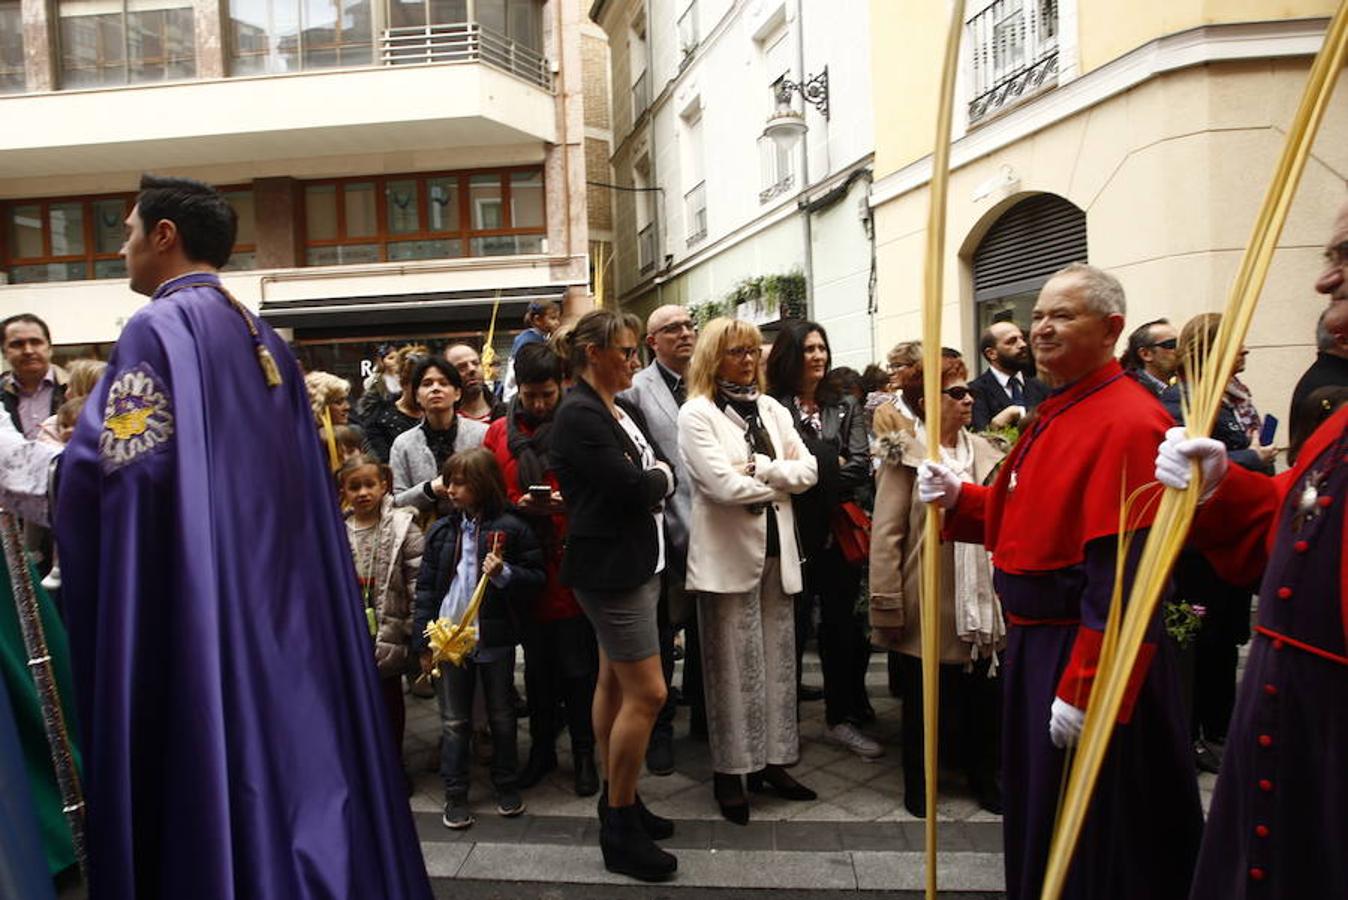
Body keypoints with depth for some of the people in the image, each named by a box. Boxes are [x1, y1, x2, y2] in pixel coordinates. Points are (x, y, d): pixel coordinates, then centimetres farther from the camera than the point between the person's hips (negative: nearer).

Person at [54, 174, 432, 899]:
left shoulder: (160, 327, -11)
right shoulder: (265, 341, 14)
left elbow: (107, 469, -19)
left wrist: (72, 452, 3)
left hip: (189, 606, -8)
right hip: (276, 594, 8)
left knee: (204, 777, 3)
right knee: (286, 754, 15)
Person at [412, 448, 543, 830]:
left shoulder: (510, 528, -8)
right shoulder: (440, 531, 3)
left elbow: (536, 577, -4)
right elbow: (426, 588, 4)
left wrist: (504, 574, -23)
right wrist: (423, 643, 1)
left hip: (495, 638, -3)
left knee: (501, 716, 13)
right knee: (453, 722, 11)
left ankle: (506, 785, 30)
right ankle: (455, 794, 23)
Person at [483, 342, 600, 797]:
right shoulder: (498, 433, 5)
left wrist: (572, 503, -20)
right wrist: (518, 506, -11)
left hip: (574, 567, -2)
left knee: (578, 667, 6)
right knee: (537, 666, 15)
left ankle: (584, 752, 24)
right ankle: (542, 747, 32)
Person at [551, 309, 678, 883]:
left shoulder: (625, 408, 11)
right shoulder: (579, 415, -17)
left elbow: (664, 472, 9)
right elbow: (630, 486, -23)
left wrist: (651, 481, -10)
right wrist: (659, 477, -5)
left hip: (636, 561, 9)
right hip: (610, 568, -9)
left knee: (614, 680, 17)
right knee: (647, 692, -6)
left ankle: (616, 798, 32)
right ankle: (620, 828, 8)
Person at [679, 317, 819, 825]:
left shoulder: (772, 409, 13)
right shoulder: (697, 414, -6)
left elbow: (809, 470, 3)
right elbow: (724, 484, -17)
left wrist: (759, 467, -12)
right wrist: (781, 478, -4)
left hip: (777, 549, 6)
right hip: (728, 553, -6)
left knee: (777, 660, 11)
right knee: (733, 667, 2)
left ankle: (771, 760, 24)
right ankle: (729, 773, 15)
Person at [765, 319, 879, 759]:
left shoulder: (845, 406, 10)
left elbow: (861, 466, -1)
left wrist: (809, 475, -10)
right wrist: (830, 467, -9)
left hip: (837, 531, 4)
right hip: (792, 532, -4)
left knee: (841, 623, 13)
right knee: (791, 627, 4)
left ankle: (840, 717, 30)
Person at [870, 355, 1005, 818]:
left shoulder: (982, 450, 7)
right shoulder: (905, 454, -8)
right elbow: (887, 532, -11)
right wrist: (887, 604, -14)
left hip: (980, 599, 4)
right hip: (929, 601, -4)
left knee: (984, 693, 13)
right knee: (922, 695, 12)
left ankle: (984, 778, 35)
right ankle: (917, 785, 30)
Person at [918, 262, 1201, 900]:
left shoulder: (1128, 422, -20)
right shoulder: (1057, 415, 11)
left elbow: (1123, 579, -26)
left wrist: (1083, 688, -25)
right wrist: (958, 498, 1)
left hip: (1089, 655, -9)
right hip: (1036, 642, 10)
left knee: (1093, 844, 8)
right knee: (1039, 817, 23)